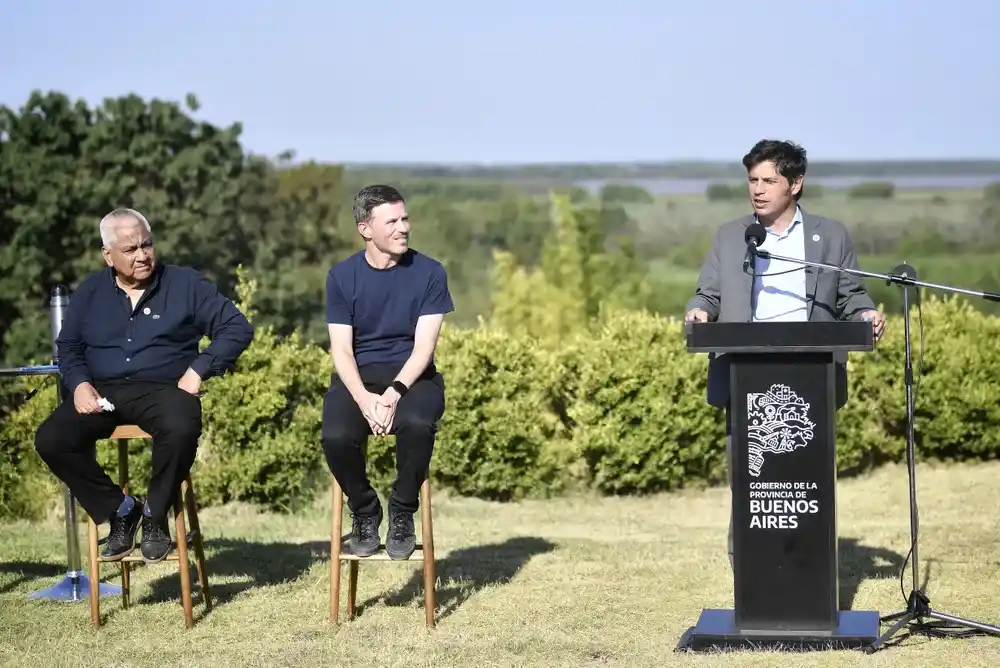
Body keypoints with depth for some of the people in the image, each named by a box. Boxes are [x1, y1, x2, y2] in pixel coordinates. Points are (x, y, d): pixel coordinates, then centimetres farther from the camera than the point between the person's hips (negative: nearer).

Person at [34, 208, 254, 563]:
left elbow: (237, 328, 3)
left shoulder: (185, 284, 5)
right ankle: (120, 510, -5)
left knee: (181, 429, -38)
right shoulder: (90, 291, 14)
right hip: (102, 393, 3)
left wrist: (199, 370, -9)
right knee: (50, 440, -23)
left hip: (163, 390, -3)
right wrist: (79, 383, -5)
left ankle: (155, 515, -12)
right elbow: (68, 346, 16)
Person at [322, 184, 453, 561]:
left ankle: (402, 514, -9)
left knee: (418, 425, -36)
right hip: (357, 377, 1)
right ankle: (364, 513, 0)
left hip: (411, 375, -1)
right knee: (335, 436, -31)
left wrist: (393, 394, -25)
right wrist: (364, 399, -22)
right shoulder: (342, 276, 1)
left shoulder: (429, 273, -2)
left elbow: (423, 346, -8)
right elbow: (341, 350, -3)